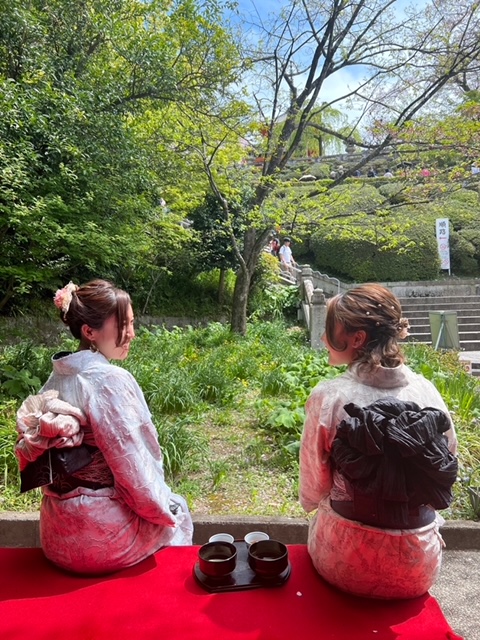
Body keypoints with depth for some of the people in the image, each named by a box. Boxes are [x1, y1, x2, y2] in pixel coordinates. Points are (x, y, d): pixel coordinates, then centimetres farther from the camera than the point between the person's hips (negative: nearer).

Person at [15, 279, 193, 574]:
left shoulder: (57, 378, 0)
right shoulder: (111, 380, -24)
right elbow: (133, 469, -22)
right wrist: (165, 510, -4)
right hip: (106, 538, -7)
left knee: (167, 506, 30)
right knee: (177, 512, 22)